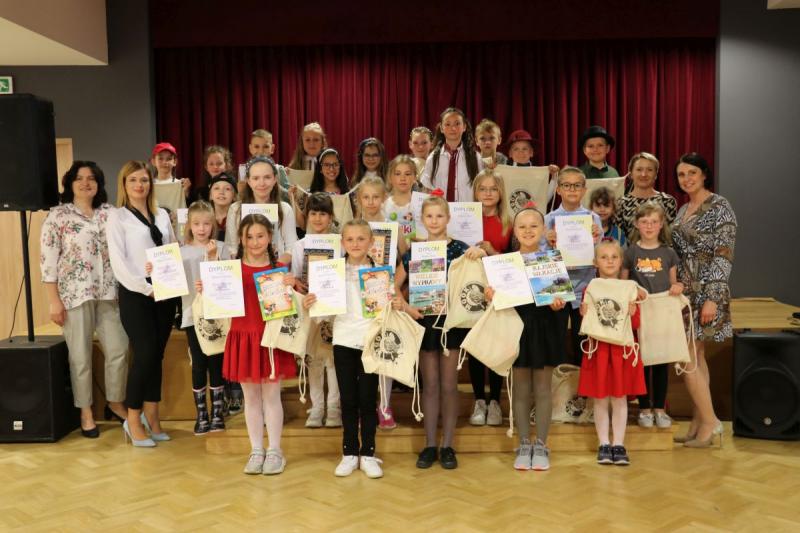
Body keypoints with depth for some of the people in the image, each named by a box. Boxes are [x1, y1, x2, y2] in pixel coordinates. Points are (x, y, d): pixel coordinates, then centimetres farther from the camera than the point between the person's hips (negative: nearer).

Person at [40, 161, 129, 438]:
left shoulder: (109, 213, 8)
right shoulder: (58, 215, -3)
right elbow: (48, 260, -5)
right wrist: (54, 301, -10)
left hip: (108, 293, 4)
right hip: (74, 294, -3)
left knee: (119, 349, 3)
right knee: (81, 356, 3)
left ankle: (115, 402, 24)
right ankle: (86, 412, 18)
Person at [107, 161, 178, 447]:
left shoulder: (162, 215, 14)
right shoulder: (117, 216, 0)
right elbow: (118, 262, -9)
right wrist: (146, 288, -15)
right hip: (135, 294, -5)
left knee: (157, 355, 7)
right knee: (145, 355, -9)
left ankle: (151, 416, 15)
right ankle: (133, 419, 5)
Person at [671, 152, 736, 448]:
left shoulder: (719, 207, -10)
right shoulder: (683, 210, 13)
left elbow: (723, 255, -15)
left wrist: (712, 299, -20)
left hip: (705, 291, -8)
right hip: (685, 290, 8)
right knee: (696, 357, 10)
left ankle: (710, 421, 3)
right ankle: (699, 423, 16)